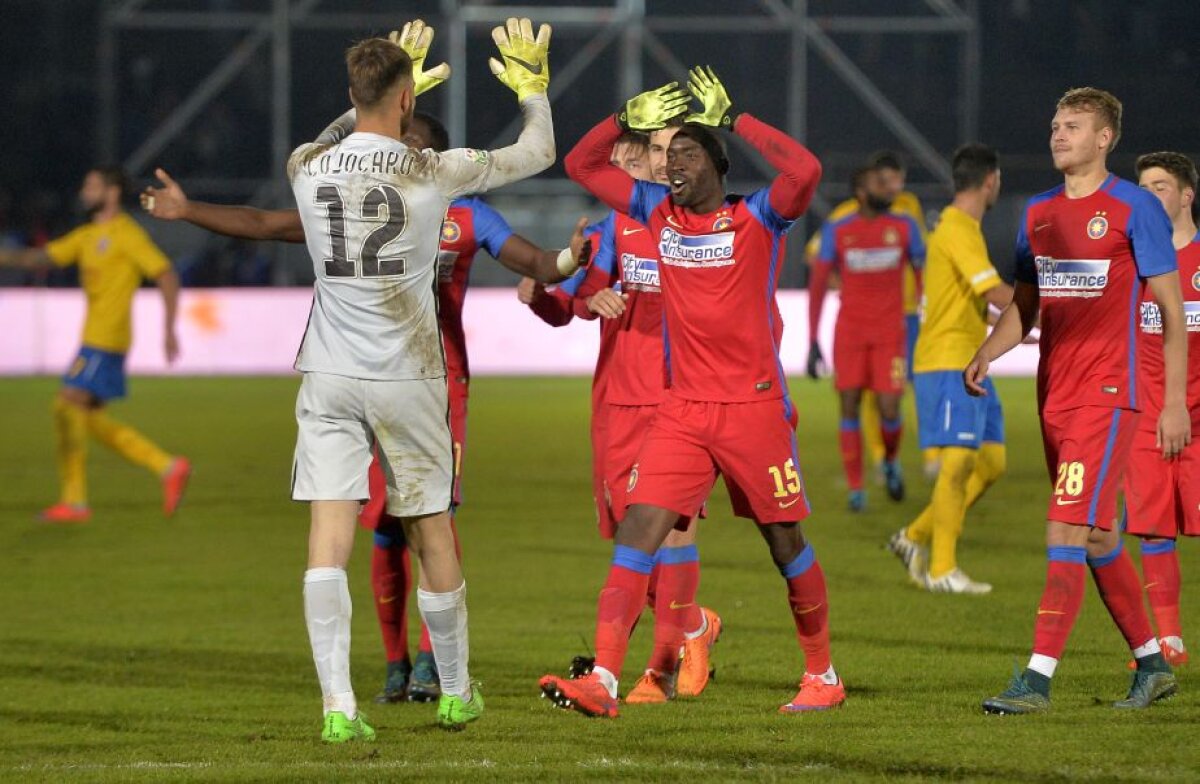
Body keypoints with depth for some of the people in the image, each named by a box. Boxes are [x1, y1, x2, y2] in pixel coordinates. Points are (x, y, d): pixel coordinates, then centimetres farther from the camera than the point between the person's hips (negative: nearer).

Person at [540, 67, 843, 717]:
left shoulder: (757, 219, -5)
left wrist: (733, 119, -18)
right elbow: (580, 165, 15)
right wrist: (627, 118, 0)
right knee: (639, 529, -11)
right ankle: (603, 679, -18)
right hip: (681, 411, 4)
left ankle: (823, 676, 25)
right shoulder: (657, 213, 9)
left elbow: (805, 171, -25)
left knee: (786, 542, 8)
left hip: (754, 407, -4)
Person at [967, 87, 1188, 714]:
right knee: (1097, 537, 13)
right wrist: (986, 353, 1)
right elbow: (1025, 304, 21)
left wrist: (1175, 400, -9)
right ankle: (1151, 664, 26)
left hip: (1107, 395, -7)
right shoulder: (1038, 213, 13)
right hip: (1054, 395, 7)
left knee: (1068, 529, -15)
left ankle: (1037, 679, -18)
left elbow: (1171, 309, -4)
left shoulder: (1135, 209, -5)